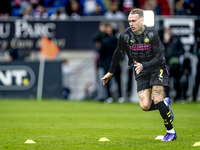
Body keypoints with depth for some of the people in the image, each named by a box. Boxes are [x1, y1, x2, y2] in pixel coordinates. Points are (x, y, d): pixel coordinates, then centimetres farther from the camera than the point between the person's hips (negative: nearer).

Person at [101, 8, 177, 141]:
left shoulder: (152, 34, -19)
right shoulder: (125, 36, -10)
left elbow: (159, 57, -18)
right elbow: (118, 53, 8)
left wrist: (144, 65, -33)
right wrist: (110, 72, 15)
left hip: (157, 69, -3)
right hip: (141, 73, 3)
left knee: (157, 100, -19)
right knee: (145, 106, -12)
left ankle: (171, 132, -2)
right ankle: (165, 104, 22)